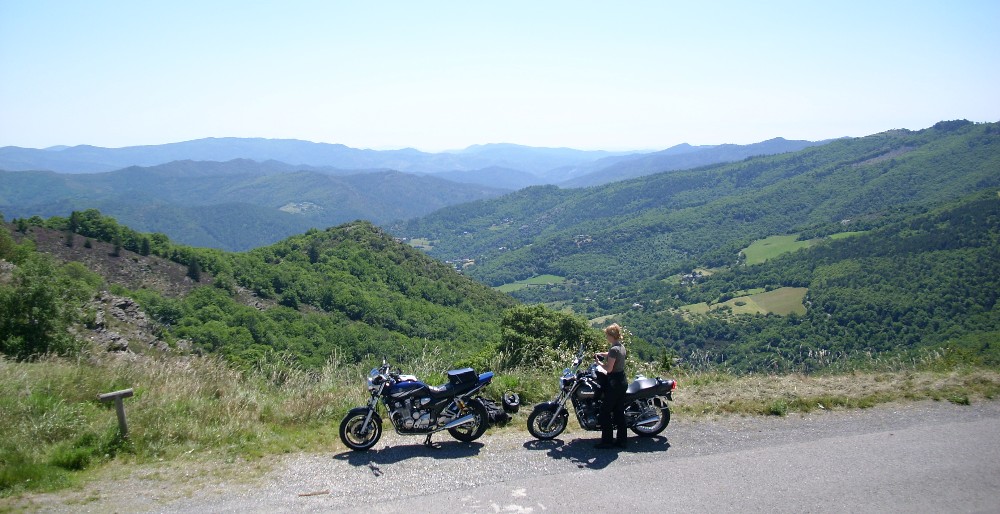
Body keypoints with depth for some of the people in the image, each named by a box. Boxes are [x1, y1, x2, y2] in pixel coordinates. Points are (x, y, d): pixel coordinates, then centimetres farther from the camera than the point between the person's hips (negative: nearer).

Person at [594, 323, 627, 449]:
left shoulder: (614, 349, -19)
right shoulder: (622, 347, 9)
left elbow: (609, 368, -21)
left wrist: (598, 362, -6)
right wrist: (601, 354, 16)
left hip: (614, 383, -9)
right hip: (622, 382, 9)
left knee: (605, 412, -1)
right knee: (619, 412, 13)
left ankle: (607, 441, 1)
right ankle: (621, 440, 16)